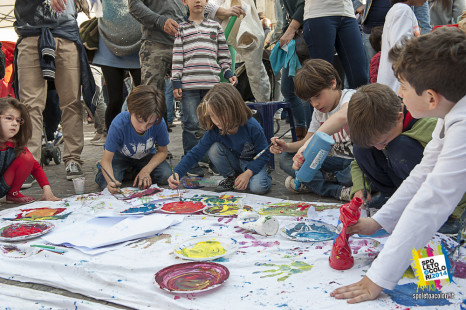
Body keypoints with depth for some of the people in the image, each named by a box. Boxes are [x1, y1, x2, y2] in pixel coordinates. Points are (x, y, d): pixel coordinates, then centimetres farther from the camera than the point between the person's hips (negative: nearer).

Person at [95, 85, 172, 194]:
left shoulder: (159, 123, -30)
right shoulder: (119, 124, -35)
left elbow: (163, 151, -11)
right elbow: (106, 159, -30)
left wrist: (146, 170, -26)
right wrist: (110, 180, -51)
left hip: (146, 157, 2)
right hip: (120, 155, -2)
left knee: (165, 175, -25)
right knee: (106, 183, -29)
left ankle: (136, 171, 5)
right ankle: (125, 171, 6)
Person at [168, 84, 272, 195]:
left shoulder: (252, 127, -29)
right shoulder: (214, 131, -20)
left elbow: (264, 153, -19)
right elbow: (196, 153, -19)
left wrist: (247, 173, -32)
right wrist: (177, 173, -33)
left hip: (253, 164, -4)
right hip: (235, 162, 4)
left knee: (258, 188, -33)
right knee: (214, 148, -24)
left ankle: (265, 177, 4)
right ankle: (231, 178, -1)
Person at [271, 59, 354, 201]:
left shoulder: (350, 96, -18)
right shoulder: (318, 112, 8)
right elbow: (307, 141, 11)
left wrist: (309, 144, -54)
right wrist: (287, 146, -12)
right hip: (337, 160, 7)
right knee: (286, 158, -6)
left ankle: (310, 183, -19)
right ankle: (339, 190, -21)